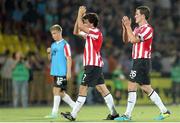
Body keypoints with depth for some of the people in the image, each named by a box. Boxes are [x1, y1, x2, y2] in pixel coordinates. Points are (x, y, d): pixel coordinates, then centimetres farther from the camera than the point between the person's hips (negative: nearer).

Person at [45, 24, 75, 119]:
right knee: (61, 93, 10)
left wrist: (68, 72, -16)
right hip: (55, 72, 8)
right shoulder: (53, 45, 16)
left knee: (57, 91, -10)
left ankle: (54, 113, -8)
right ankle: (75, 107, 22)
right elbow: (51, 59, 21)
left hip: (62, 72, -8)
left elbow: (69, 59, -11)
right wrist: (49, 53, -1)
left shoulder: (65, 44, -7)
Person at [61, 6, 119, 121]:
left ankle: (73, 115, -7)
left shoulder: (96, 32, -13)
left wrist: (80, 14, -8)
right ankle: (114, 113, 8)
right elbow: (76, 32, 21)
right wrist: (79, 16, 11)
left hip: (93, 65, -10)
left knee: (83, 88, -8)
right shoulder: (90, 33, 15)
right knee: (102, 88, 8)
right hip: (96, 65, 10)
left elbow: (80, 26, -22)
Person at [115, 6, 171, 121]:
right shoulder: (138, 29, 17)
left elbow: (134, 40, -22)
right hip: (138, 61, 9)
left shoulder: (148, 28, -11)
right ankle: (164, 111, 15)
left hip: (142, 61, -9)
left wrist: (128, 26, -18)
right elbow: (126, 40, 18)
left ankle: (127, 115, -9)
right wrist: (125, 27, 5)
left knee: (132, 86, -10)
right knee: (146, 88, 11)